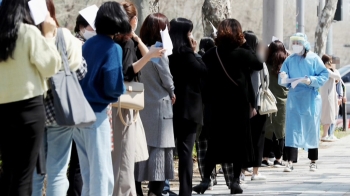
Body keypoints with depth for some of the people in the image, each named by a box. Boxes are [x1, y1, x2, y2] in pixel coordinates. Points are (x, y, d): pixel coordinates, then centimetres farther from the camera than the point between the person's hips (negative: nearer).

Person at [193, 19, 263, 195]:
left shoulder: (210, 54, 0)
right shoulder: (241, 53, -7)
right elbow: (259, 65, 8)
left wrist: (208, 101, 7)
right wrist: (245, 44, 9)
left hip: (217, 104, 3)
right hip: (239, 105, -3)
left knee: (215, 142, 9)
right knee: (239, 142, 5)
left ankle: (206, 179, 5)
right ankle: (235, 181, 4)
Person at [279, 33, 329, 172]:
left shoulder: (313, 58, -1)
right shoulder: (289, 61, 7)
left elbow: (324, 75, -5)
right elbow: (282, 80, 3)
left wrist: (311, 80, -19)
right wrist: (284, 79, -20)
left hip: (310, 99, -2)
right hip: (294, 98, 2)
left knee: (311, 128, 5)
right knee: (292, 128, -6)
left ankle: (313, 161, 15)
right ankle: (290, 162, -10)